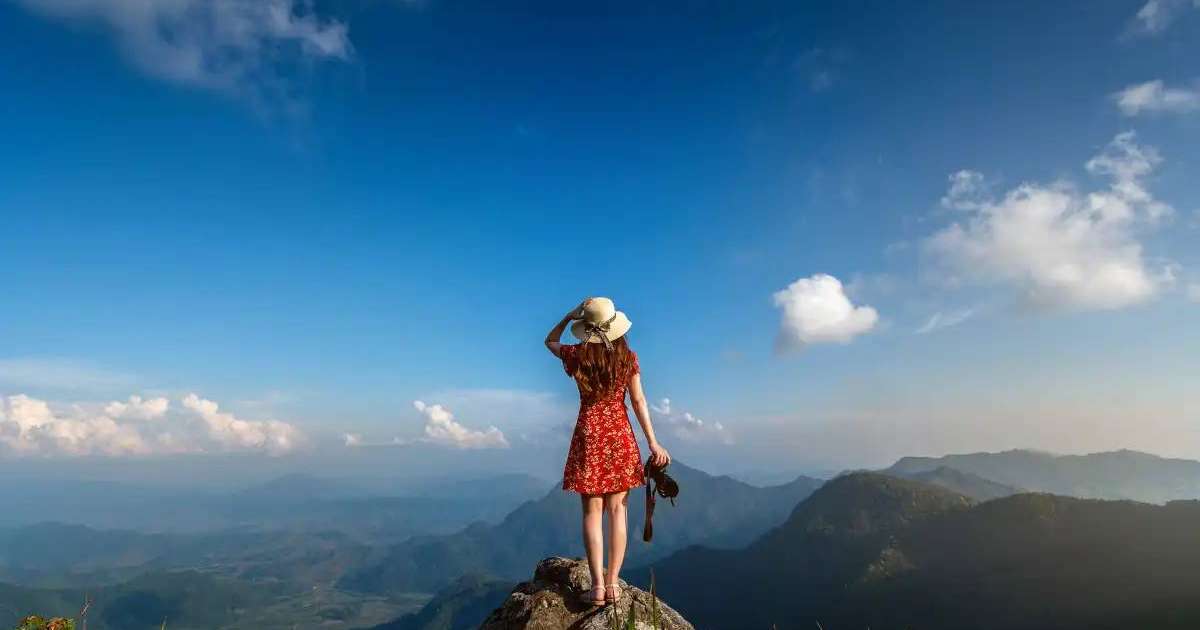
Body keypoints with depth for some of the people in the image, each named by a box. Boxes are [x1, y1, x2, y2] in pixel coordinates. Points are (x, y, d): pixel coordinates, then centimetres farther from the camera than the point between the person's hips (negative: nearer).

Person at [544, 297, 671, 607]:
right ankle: (612, 583, 7)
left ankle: (597, 585, 1)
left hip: (588, 435, -1)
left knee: (592, 512, 3)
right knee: (617, 511, 5)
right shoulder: (628, 358, -1)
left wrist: (570, 316, 9)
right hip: (620, 434, 1)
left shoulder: (578, 355, -3)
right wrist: (653, 443, 0)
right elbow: (638, 402, -3)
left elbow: (550, 341, 18)